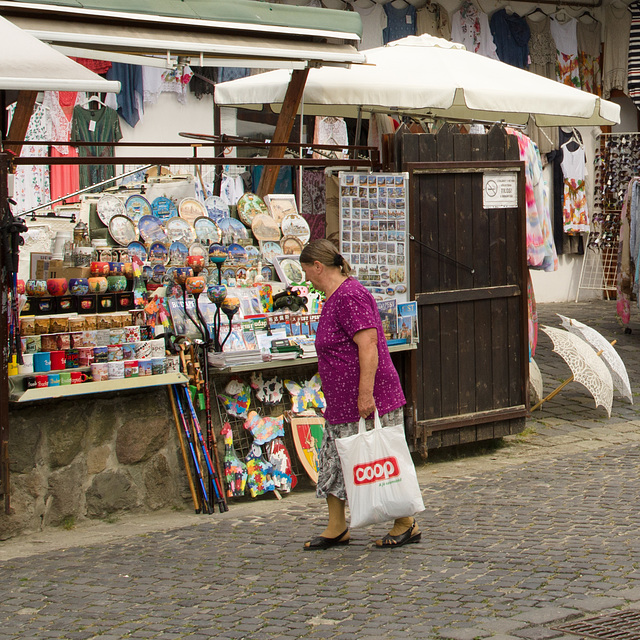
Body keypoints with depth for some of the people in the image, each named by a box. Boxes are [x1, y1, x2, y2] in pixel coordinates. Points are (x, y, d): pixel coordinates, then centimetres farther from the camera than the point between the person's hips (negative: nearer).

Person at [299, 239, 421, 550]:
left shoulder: (349, 296, -18)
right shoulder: (335, 296, 15)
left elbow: (368, 344, -24)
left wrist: (366, 394, -26)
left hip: (367, 401, -11)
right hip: (342, 402, 11)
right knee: (332, 461, 13)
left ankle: (406, 524, 10)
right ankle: (336, 528, 20)